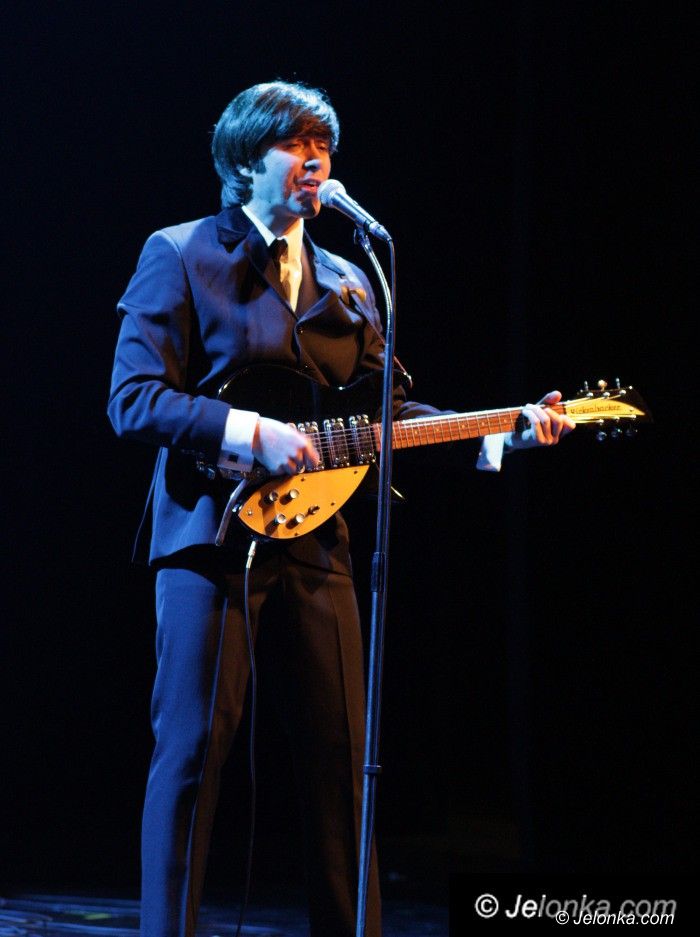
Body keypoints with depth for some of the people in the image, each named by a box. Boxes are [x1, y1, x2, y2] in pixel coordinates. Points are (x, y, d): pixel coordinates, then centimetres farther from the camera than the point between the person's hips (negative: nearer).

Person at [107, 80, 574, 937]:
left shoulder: (346, 283, 18)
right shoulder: (181, 256, -1)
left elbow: (382, 409, 16)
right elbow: (133, 398, -9)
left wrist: (499, 434, 4)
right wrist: (252, 434, -19)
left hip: (312, 539, 6)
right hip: (212, 532, -6)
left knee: (337, 753, 6)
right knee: (192, 747, -6)